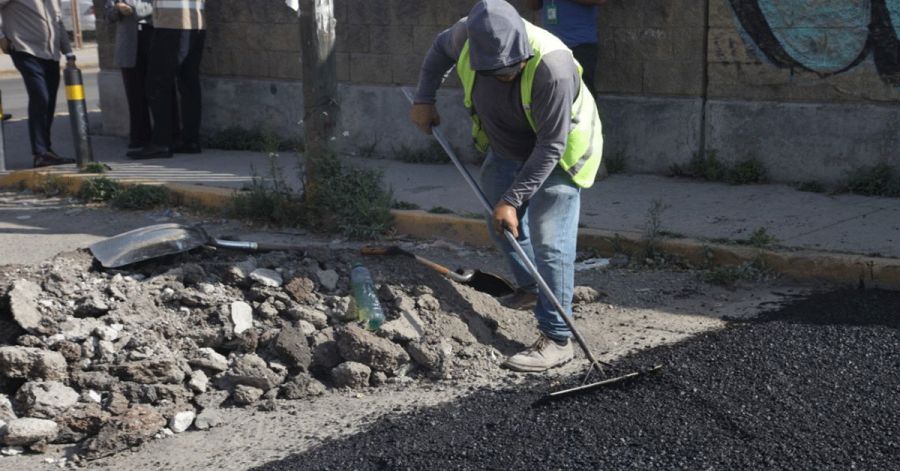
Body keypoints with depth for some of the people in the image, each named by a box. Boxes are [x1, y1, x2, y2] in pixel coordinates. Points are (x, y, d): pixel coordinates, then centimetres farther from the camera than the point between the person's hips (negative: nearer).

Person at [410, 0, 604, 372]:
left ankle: (557, 338, -7)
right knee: (502, 226, 19)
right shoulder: (469, 35, -24)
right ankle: (530, 289, 44)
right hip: (505, 148, 7)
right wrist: (424, 98, 0)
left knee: (549, 241, -13)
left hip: (557, 156, -7)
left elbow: (550, 146, -33)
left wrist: (512, 200, -32)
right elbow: (441, 48, 4)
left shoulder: (552, 67, -40)